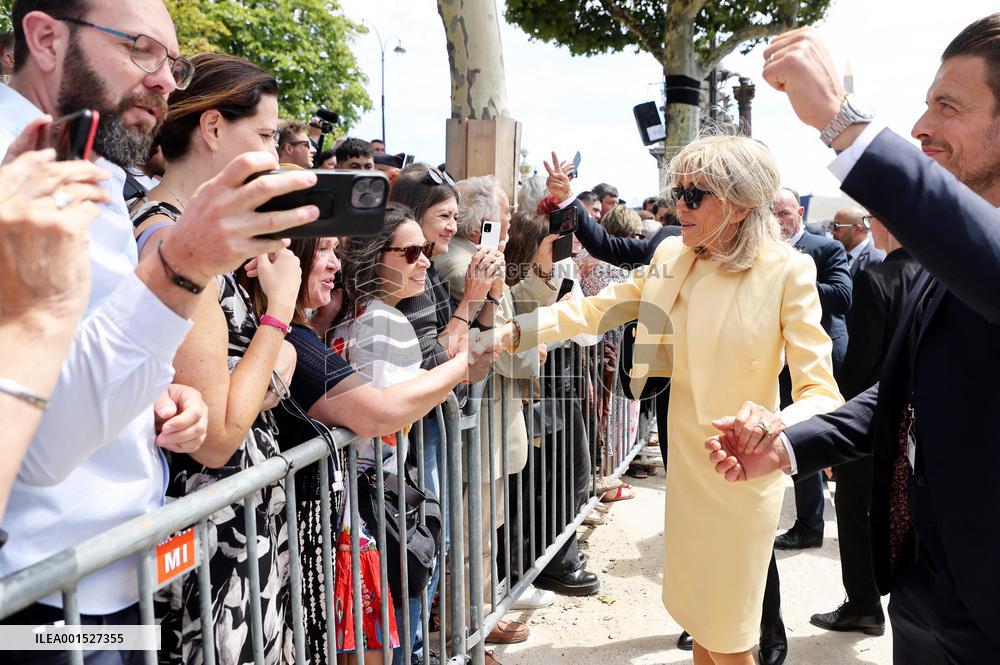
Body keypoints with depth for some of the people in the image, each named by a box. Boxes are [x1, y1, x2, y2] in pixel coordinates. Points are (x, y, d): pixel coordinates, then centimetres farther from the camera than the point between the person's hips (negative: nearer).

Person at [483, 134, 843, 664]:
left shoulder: (787, 271, -16)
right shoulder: (671, 258, 1)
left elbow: (820, 389, -19)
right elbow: (600, 308, 6)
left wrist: (780, 426, -41)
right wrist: (516, 331, -4)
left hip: (741, 476, -5)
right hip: (685, 464, 5)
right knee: (696, 615, 21)